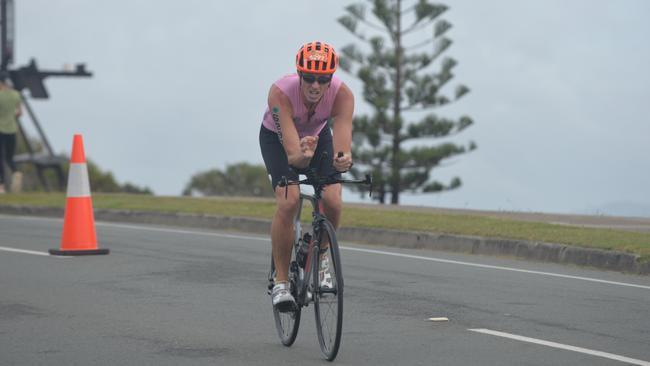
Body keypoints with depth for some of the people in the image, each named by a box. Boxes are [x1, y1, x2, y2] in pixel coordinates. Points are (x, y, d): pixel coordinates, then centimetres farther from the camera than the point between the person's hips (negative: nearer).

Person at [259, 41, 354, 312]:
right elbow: (292, 154, -46)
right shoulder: (280, 93, -39)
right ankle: (280, 282, -11)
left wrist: (343, 159, -68)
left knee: (332, 201, -19)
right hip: (278, 137, -2)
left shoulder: (342, 94, -33)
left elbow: (342, 141, -45)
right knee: (288, 202, -24)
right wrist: (302, 156, -69)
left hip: (317, 135, 2)